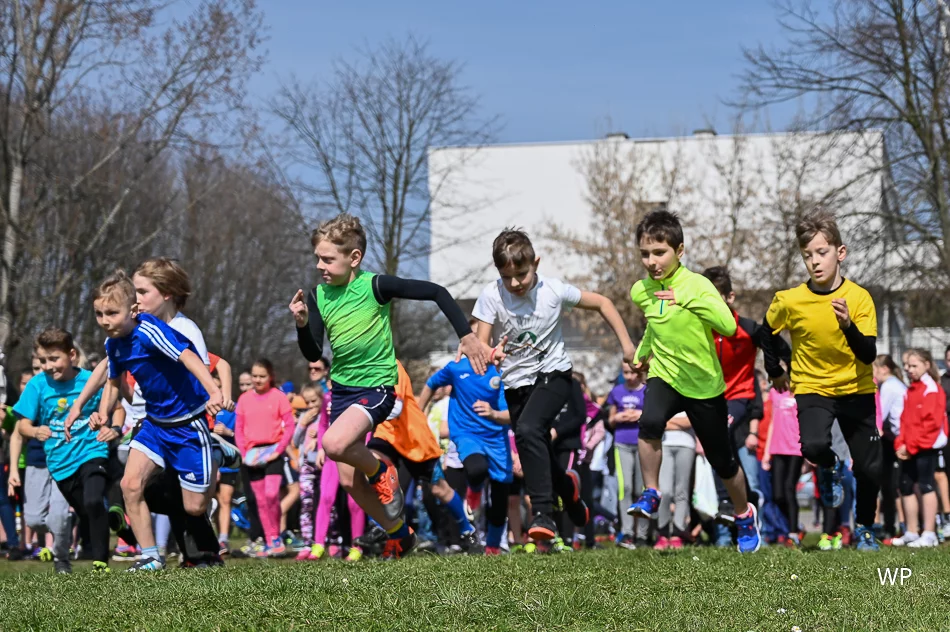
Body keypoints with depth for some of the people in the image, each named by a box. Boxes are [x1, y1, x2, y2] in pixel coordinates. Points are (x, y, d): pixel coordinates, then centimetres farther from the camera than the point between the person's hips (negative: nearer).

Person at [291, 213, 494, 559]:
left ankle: (381, 471, 1)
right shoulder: (318, 296, 1)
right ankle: (399, 533, 27)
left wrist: (466, 336, -14)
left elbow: (436, 293, -11)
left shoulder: (375, 286, -14)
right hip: (341, 388, 6)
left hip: (376, 386, -6)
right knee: (350, 481, 6)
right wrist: (301, 324, -18)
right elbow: (313, 355, 1)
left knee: (334, 444, -31)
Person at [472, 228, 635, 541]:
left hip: (553, 374, -3)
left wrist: (626, 344, -4)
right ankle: (567, 486, 48)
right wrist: (489, 355, -38)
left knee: (528, 429, -31)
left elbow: (601, 303, -1)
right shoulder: (491, 295, -14)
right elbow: (480, 344, -14)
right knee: (538, 452, 11)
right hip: (516, 383, 3)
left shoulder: (554, 290, -15)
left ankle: (543, 513, -31)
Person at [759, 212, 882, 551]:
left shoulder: (859, 297, -15)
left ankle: (864, 528, 30)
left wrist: (848, 326, -36)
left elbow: (869, 355, -20)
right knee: (814, 446, -28)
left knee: (870, 469, 2)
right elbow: (768, 332, 8)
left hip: (856, 390, 1)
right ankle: (831, 468, 10)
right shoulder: (789, 300, -14)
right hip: (812, 388, -1)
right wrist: (775, 372, 14)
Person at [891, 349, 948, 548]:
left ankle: (929, 534, -7)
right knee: (906, 487, 9)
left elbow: (931, 422, -17)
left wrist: (912, 445, -17)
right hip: (909, 449, 9)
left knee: (925, 485, -8)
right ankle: (911, 533, 17)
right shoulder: (910, 391, 16)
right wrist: (900, 444, 3)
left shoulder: (932, 389, -10)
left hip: (926, 447, -9)